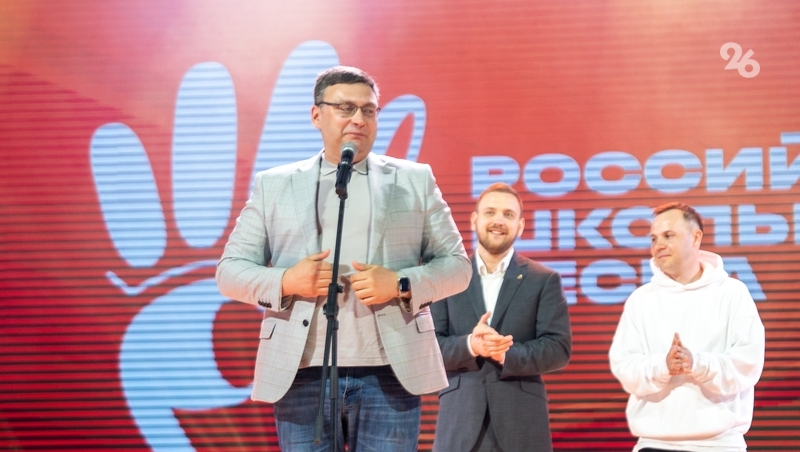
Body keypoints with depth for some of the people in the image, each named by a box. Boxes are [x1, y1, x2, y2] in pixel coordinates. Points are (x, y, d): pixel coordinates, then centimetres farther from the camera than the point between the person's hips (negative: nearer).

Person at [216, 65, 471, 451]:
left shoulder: (415, 180, 13)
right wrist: (285, 282, -11)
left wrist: (401, 285, -10)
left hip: (389, 374, 0)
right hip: (302, 375, 0)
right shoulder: (273, 185, 12)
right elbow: (230, 270, 10)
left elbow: (456, 265, 10)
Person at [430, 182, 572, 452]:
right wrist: (470, 346, -17)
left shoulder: (544, 280, 7)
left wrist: (507, 354, -16)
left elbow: (559, 348, 0)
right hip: (460, 423, 0)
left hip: (522, 425, 0)